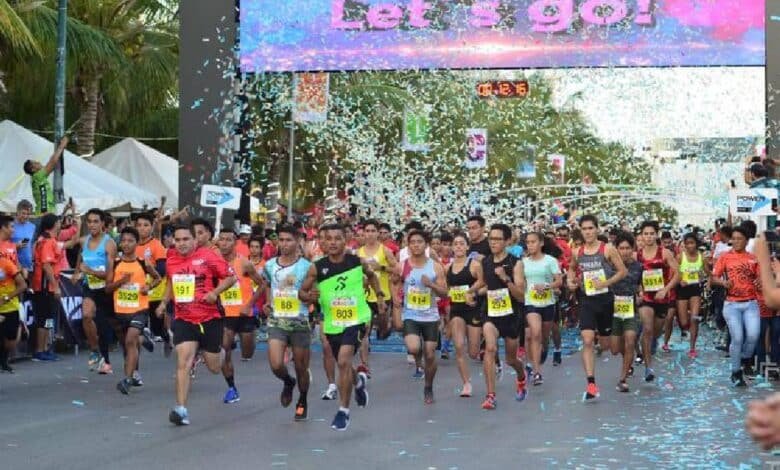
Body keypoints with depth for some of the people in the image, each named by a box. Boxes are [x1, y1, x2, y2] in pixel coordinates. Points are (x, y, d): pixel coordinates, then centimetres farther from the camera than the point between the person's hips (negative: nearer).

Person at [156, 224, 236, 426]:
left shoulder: (208, 256, -11)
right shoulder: (171, 259, 4)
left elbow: (230, 277, -5)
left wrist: (215, 292, -20)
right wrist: (164, 302, 14)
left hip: (210, 318, -2)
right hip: (183, 319, 2)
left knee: (214, 368, 10)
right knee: (183, 361, -14)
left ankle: (220, 352, 47)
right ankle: (181, 409, -14)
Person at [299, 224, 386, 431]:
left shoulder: (357, 262, -7)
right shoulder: (317, 268, -9)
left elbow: (371, 275, 15)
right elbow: (302, 292, -1)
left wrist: (379, 296, 10)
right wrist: (308, 296, -22)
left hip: (356, 320, -3)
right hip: (332, 323, 3)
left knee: (344, 360, -21)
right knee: (343, 365, 19)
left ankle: (344, 410, -11)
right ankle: (359, 381, 57)